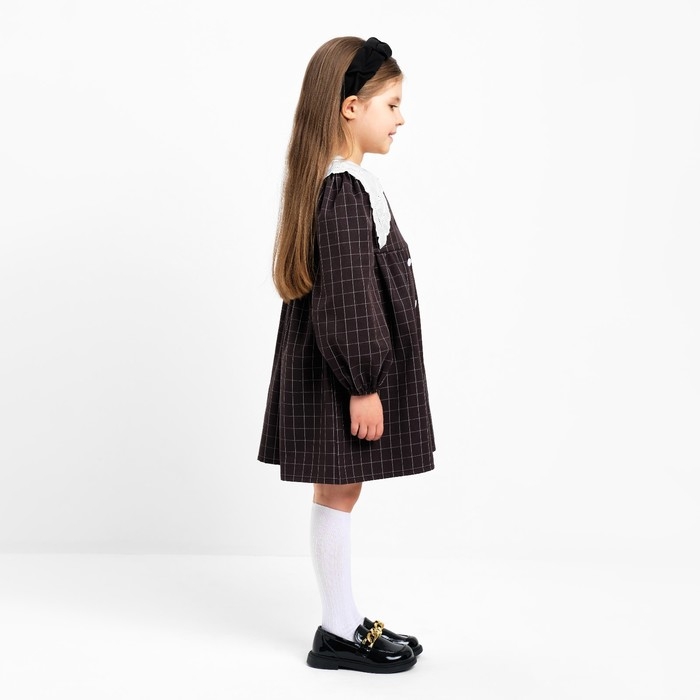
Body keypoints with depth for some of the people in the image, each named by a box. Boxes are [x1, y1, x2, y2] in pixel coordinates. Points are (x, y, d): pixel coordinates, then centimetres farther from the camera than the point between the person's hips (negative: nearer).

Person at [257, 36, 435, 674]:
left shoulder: (340, 182, 13)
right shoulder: (345, 191, -20)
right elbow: (345, 300, -23)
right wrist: (363, 385, -20)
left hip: (338, 366, 10)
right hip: (341, 371, -10)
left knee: (341, 490, 15)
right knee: (338, 491, 1)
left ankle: (346, 622, 26)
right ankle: (337, 634, 14)